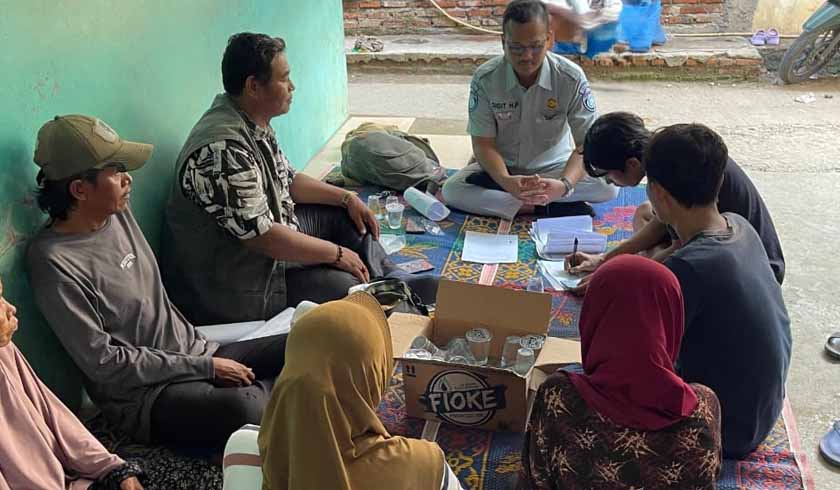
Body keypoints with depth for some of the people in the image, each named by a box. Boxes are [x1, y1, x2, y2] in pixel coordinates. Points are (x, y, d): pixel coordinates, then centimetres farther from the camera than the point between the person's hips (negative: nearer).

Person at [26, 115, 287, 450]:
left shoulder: (119, 214, 4)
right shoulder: (53, 261, -17)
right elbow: (104, 362, -17)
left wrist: (205, 353, 11)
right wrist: (205, 368, -16)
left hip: (197, 354, 7)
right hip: (143, 393, -7)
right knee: (241, 409, -35)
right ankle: (265, 390, -5)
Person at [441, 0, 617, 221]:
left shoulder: (572, 78, -19)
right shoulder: (485, 79, -18)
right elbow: (483, 144, -17)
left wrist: (564, 184, -43)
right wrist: (506, 181, -39)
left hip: (553, 168, 0)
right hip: (502, 168, 0)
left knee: (608, 186, -27)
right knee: (452, 190, -27)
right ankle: (553, 208, -24)